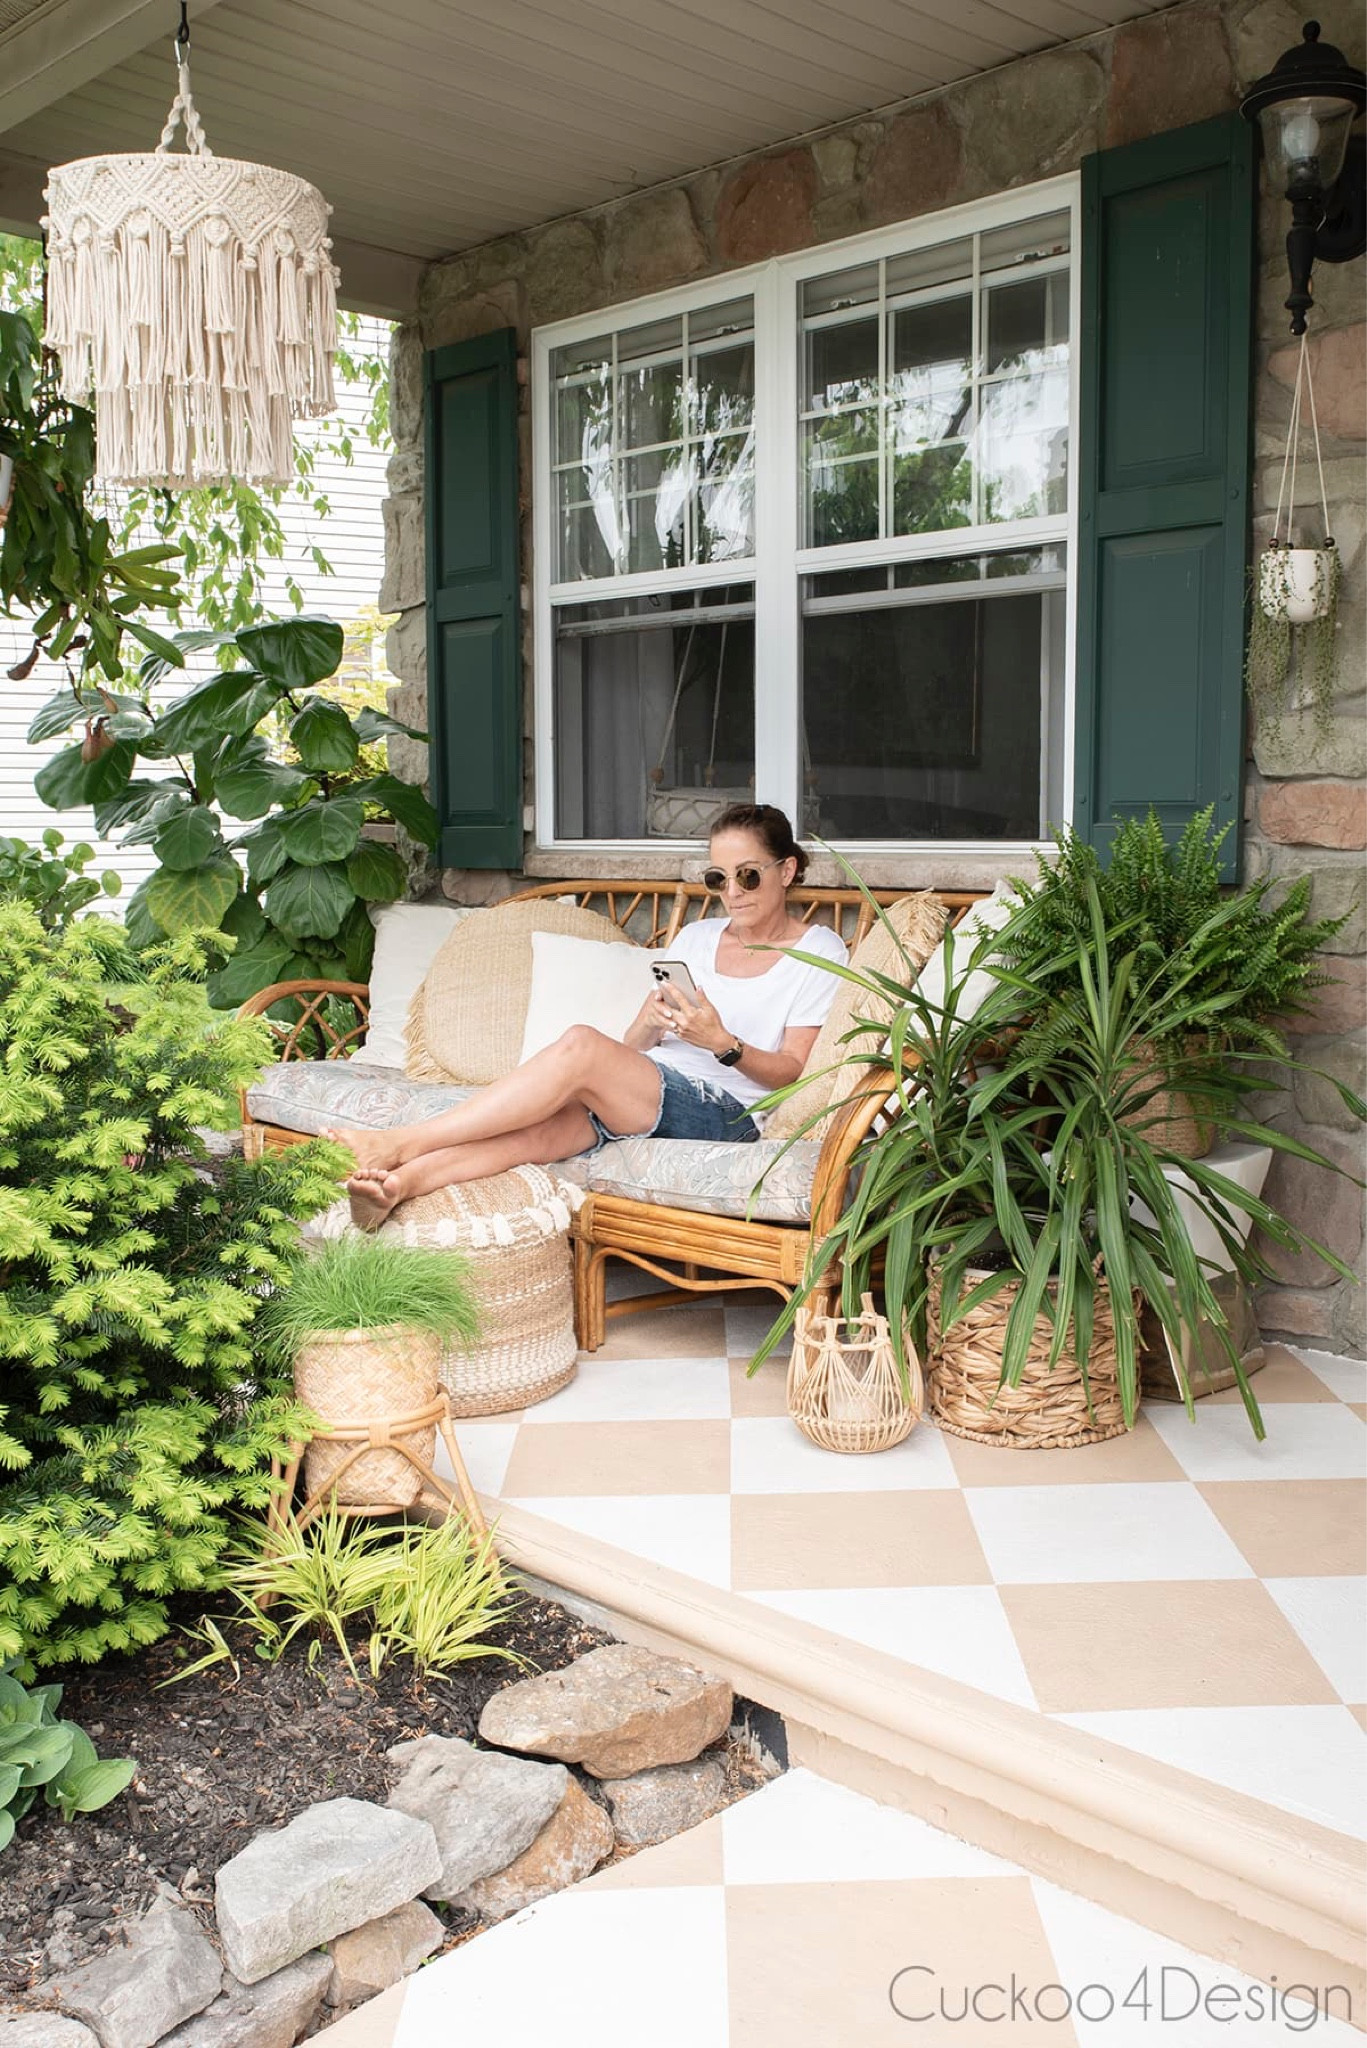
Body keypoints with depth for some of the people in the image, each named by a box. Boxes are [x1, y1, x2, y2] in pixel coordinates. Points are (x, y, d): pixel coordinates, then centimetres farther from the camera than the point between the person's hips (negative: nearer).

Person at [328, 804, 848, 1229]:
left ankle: (397, 1143, -36)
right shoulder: (697, 937, 24)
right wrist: (650, 1022, -7)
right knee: (543, 1128, -32)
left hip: (724, 1112, -5)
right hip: (648, 1086, 5)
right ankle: (398, 1182, -54)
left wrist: (723, 1043, -18)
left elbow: (792, 1072, 0)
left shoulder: (819, 951, 8)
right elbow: (632, 1047, 18)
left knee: (581, 1044, -32)